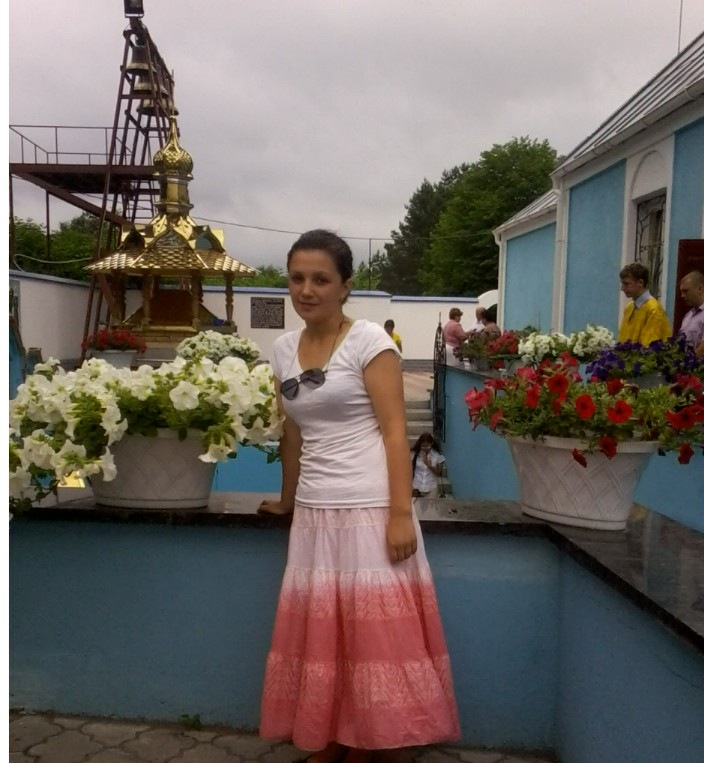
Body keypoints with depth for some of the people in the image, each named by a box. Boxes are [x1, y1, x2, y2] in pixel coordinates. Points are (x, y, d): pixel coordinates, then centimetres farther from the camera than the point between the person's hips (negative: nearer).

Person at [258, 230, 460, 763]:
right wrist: (287, 499, 24)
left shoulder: (369, 340, -7)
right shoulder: (284, 350, 10)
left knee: (373, 632, 3)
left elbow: (395, 432, -11)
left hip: (370, 510, -5)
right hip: (315, 513, 6)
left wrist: (401, 514, -17)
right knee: (319, 631, 12)